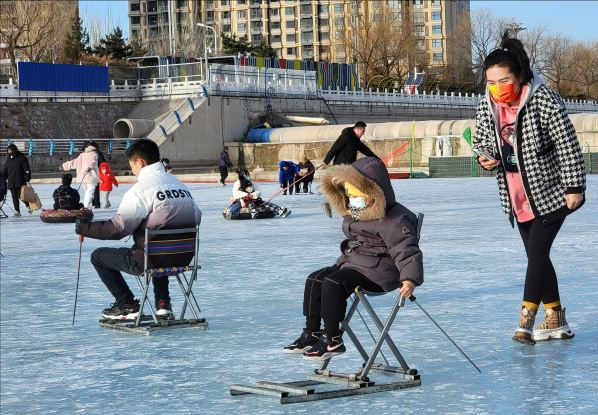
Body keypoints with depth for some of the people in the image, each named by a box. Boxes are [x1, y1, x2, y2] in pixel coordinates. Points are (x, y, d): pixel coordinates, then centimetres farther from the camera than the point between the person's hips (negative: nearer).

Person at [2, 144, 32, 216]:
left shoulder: (21, 158, -4)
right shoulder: (8, 159, 12)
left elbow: (27, 170, -6)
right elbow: (4, 171, 18)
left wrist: (27, 181, -11)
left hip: (20, 181, -5)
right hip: (11, 182, 5)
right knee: (14, 197, 3)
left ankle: (28, 206, 15)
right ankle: (17, 211, 9)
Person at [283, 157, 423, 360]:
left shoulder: (394, 220, -17)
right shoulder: (354, 215, 15)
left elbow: (406, 250, -23)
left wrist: (410, 279, -35)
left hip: (377, 270, -10)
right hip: (352, 263, 10)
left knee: (333, 283, -28)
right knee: (315, 279, 0)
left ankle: (333, 340, -21)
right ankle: (311, 333, 4)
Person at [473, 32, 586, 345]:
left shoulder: (544, 101, -21)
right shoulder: (486, 109, -4)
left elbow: (568, 145, -17)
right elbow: (481, 142, 13)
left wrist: (574, 187, -17)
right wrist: (485, 159, -9)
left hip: (551, 194, -6)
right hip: (518, 198, 6)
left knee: (537, 252, -10)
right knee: (537, 256, 11)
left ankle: (526, 319, -6)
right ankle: (555, 319, 21)